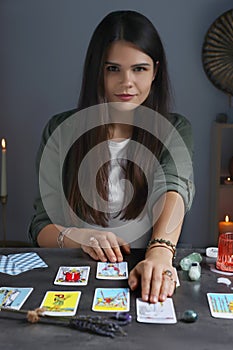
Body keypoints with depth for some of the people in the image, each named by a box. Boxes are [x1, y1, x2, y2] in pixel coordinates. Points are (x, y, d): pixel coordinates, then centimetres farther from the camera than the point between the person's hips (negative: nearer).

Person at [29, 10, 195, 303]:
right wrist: (78, 236, -18)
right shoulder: (61, 131, 2)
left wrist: (160, 252, -35)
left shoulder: (174, 130, 4)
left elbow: (174, 190, -16)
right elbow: (41, 228, 3)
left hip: (148, 277, 0)